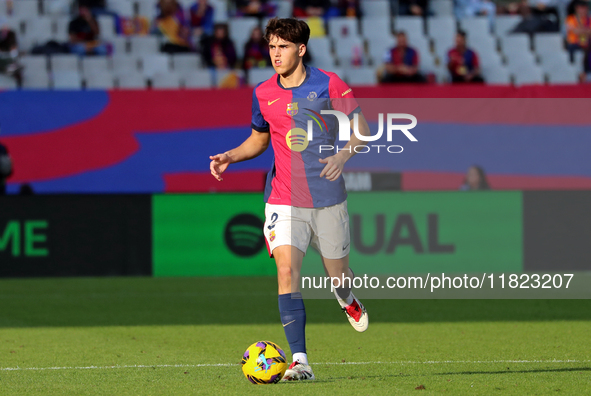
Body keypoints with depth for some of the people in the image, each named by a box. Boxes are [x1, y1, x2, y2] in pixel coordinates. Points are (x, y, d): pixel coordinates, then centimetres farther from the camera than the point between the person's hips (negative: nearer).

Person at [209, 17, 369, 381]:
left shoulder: (328, 85, -6)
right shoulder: (263, 94, 4)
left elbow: (362, 129, 0)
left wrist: (343, 155, -19)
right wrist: (230, 156, 4)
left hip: (328, 198, -1)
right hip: (284, 198, 1)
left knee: (337, 273, 11)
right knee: (287, 269, -18)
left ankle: (347, 298, 52)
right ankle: (300, 361, -20)